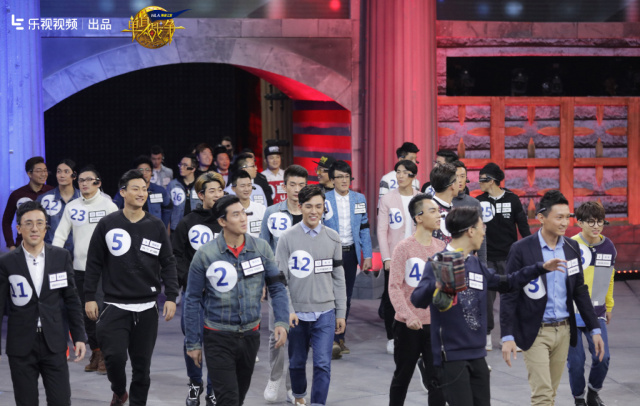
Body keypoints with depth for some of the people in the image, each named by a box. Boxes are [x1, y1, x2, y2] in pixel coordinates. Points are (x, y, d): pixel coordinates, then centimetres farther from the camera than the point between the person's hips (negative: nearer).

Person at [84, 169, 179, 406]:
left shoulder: (156, 226, 5)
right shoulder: (107, 224, 0)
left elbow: (168, 264, 7)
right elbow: (94, 263, 4)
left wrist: (171, 297, -2)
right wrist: (89, 297, 0)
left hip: (147, 307, 2)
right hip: (115, 306, -2)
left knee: (142, 364, 5)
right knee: (114, 356, -11)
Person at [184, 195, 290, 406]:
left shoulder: (261, 248, -2)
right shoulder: (205, 255, -9)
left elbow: (277, 288, 3)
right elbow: (192, 301, -2)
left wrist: (282, 322, -13)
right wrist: (193, 343, -2)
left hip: (250, 335, 4)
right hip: (219, 339, -4)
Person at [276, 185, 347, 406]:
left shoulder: (333, 238, 3)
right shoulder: (288, 238, -4)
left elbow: (338, 278, 6)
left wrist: (341, 313, 5)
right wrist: (287, 310, -15)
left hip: (325, 313, 0)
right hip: (297, 313, 0)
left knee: (322, 365, -8)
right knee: (297, 362, 14)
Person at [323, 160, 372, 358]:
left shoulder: (359, 199, 8)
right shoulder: (323, 200, -4)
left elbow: (364, 228, 10)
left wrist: (367, 255, 6)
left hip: (350, 252, 4)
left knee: (346, 297, 9)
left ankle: (340, 337, 19)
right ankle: (333, 340, -11)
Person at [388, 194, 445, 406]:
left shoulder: (441, 247, 4)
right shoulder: (404, 247, -8)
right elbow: (394, 286, -12)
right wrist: (408, 316, -23)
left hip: (435, 324, 3)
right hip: (408, 325, -3)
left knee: (437, 380, -2)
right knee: (402, 376, 12)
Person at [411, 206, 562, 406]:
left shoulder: (476, 265, 12)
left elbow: (504, 283, 28)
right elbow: (418, 300, -24)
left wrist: (541, 268, 26)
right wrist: (436, 287, -45)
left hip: (477, 354, 8)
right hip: (451, 354, -8)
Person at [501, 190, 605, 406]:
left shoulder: (572, 247, 5)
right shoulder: (521, 249, -11)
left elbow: (580, 291, 13)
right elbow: (508, 295, -9)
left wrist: (595, 329, 10)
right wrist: (507, 336, -14)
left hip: (563, 330, 5)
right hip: (535, 332, -5)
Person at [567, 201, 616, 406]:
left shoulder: (609, 247, 3)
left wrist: (608, 306, 22)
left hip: (596, 312, 4)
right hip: (571, 313, -3)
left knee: (602, 358, -4)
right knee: (576, 361, 0)